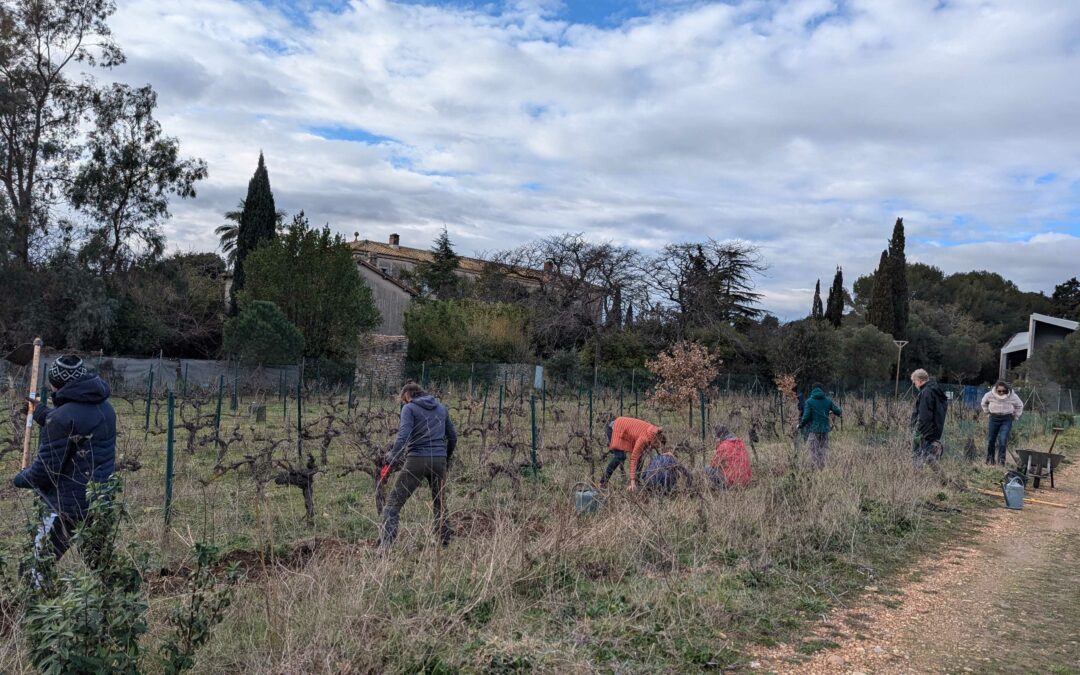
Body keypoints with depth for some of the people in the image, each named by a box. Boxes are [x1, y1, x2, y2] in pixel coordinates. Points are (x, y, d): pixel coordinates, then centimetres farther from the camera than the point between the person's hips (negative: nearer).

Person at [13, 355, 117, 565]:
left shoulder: (62, 417, -18)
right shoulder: (104, 406, 5)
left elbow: (45, 469, -15)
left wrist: (20, 478, 5)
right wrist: (42, 412, 32)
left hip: (71, 504, -7)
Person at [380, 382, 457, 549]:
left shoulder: (409, 408, 1)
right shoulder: (441, 408, 17)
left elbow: (404, 435, -15)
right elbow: (453, 437, 20)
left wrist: (392, 458, -16)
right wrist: (448, 458, 31)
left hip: (416, 460, -5)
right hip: (439, 460, 5)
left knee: (394, 502, -2)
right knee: (439, 502, 22)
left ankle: (386, 544, -13)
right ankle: (445, 542, 23)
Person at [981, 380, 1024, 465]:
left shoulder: (1012, 396, -11)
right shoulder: (990, 395, -10)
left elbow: (1020, 405, 7)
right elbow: (984, 403, 12)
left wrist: (1015, 416, 6)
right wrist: (988, 412, 10)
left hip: (1007, 419, -1)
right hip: (994, 418, 1)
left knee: (1003, 440, -13)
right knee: (991, 439, 6)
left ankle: (1001, 460, -5)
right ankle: (990, 459, 20)